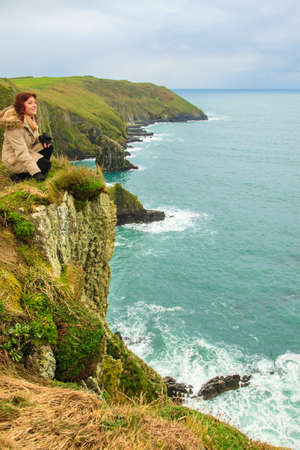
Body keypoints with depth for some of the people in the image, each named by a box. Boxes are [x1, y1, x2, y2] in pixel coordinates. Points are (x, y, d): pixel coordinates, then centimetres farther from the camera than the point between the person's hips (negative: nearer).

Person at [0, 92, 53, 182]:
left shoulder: (31, 118, 1)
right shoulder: (15, 124, -27)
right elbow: (21, 152, -30)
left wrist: (41, 138, -9)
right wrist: (36, 173, -35)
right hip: (14, 159, -9)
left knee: (49, 147, -7)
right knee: (46, 165, -22)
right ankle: (19, 175, -6)